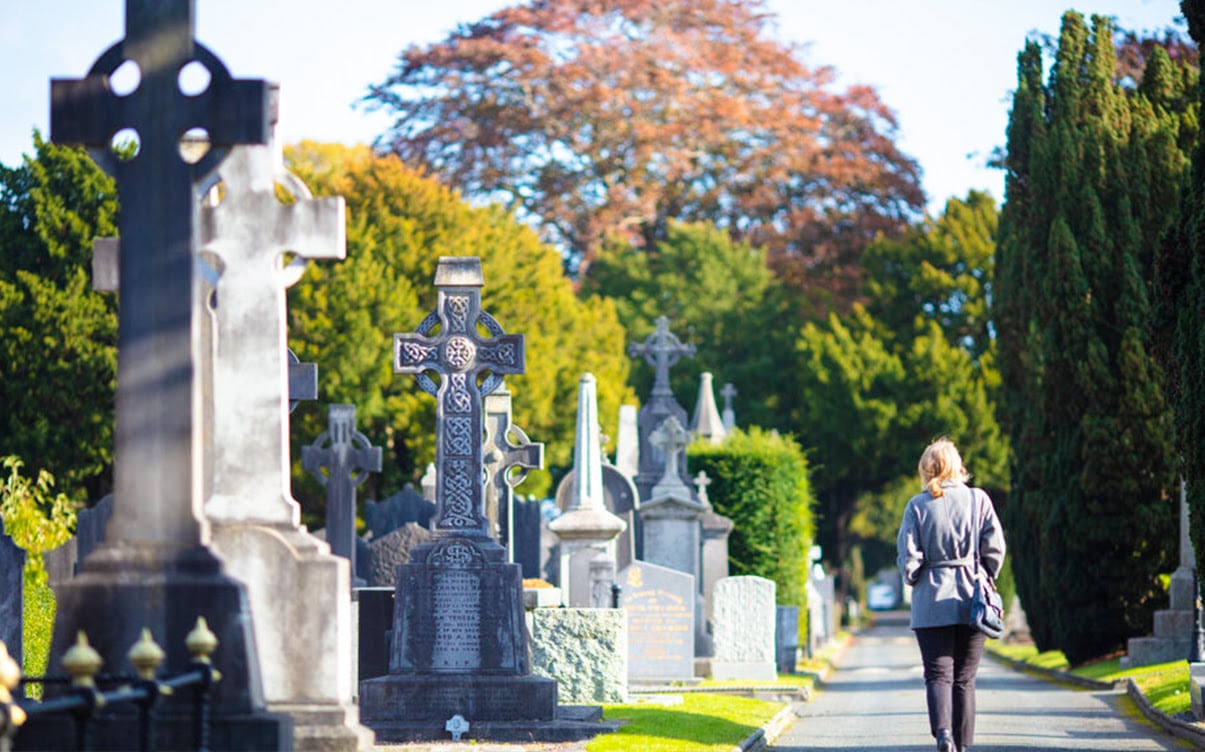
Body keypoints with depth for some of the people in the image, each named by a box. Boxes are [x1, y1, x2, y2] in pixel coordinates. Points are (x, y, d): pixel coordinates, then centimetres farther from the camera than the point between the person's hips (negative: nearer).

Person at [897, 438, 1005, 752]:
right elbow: (995, 547, -3)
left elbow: (908, 555, -7)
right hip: (971, 600, 1)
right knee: (964, 678, 10)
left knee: (938, 673, -1)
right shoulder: (977, 499, 0)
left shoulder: (918, 506, -3)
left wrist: (914, 580, 12)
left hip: (932, 601, -1)